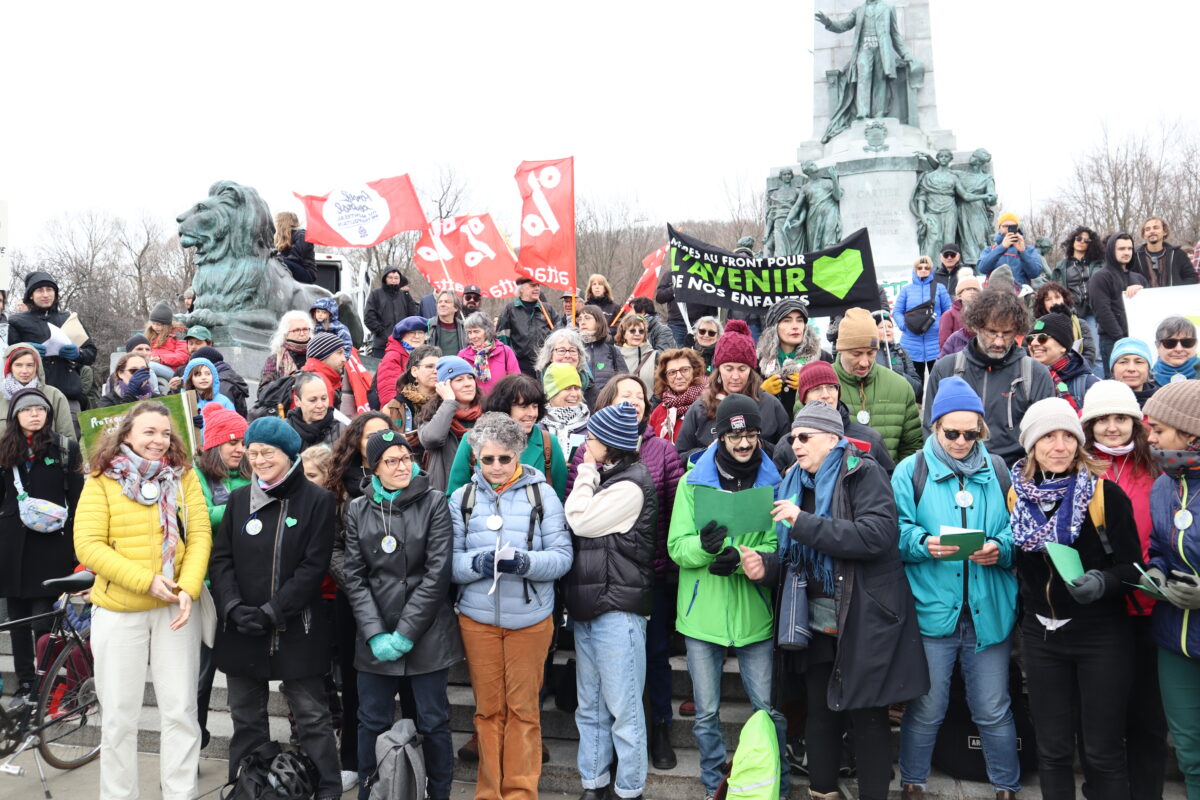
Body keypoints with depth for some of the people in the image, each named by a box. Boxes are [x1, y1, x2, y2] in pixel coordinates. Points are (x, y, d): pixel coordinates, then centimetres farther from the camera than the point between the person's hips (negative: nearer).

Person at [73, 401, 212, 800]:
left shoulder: (184, 477, 4)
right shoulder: (102, 481, -1)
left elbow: (200, 536, -1)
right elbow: (88, 546, -10)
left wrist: (188, 589, -15)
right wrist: (145, 580, -17)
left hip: (175, 608, 2)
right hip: (118, 610, -1)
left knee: (181, 711, 5)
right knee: (119, 715, 8)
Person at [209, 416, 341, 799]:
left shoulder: (317, 500, -5)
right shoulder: (239, 499, 9)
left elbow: (314, 566, -10)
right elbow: (221, 558, 4)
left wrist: (272, 612, -16)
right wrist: (233, 607, -12)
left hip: (297, 630, -4)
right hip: (240, 629, 4)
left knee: (311, 716, 3)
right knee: (246, 717, 15)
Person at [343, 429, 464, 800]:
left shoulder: (434, 503, -2)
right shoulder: (357, 510, 7)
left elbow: (437, 573, -8)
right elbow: (355, 577, 2)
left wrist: (405, 634, -12)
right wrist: (375, 634, -9)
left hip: (427, 635, -2)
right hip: (374, 639, 2)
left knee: (432, 722, 6)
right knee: (372, 723, 11)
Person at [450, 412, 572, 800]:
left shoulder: (541, 493, -3)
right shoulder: (463, 498, 3)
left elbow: (562, 557, -6)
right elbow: (450, 561, 0)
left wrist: (525, 562, -23)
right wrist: (476, 563, -20)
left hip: (530, 618, -1)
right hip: (477, 617, 1)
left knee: (523, 709, 9)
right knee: (488, 709, 11)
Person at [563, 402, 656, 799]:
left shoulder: (631, 484, -13)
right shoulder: (602, 477, 14)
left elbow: (579, 521, -13)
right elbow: (576, 520, 18)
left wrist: (587, 472, -5)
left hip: (618, 609, -9)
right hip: (586, 605, 9)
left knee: (623, 707, 0)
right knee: (590, 706, 15)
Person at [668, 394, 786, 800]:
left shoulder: (772, 482, 1)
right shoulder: (694, 481, 1)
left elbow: (777, 548, -5)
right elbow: (677, 546, -4)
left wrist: (739, 557, -23)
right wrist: (703, 546, -26)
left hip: (755, 614, 0)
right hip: (702, 615, 1)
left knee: (770, 710, 6)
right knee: (706, 713, 12)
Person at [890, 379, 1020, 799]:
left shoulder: (998, 471, 7)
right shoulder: (911, 470, 1)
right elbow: (896, 534, -4)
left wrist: (1000, 549, -15)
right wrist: (924, 544, -23)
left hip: (989, 612, 2)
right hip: (931, 610, -1)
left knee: (994, 712, 11)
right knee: (925, 711, 10)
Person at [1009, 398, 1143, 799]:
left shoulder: (1105, 493, -11)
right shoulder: (1016, 495, 1)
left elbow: (1132, 565, -9)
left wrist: (1103, 582, -26)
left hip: (1101, 634, -3)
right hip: (1041, 634, 4)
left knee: (1102, 752, 5)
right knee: (1052, 749, 13)